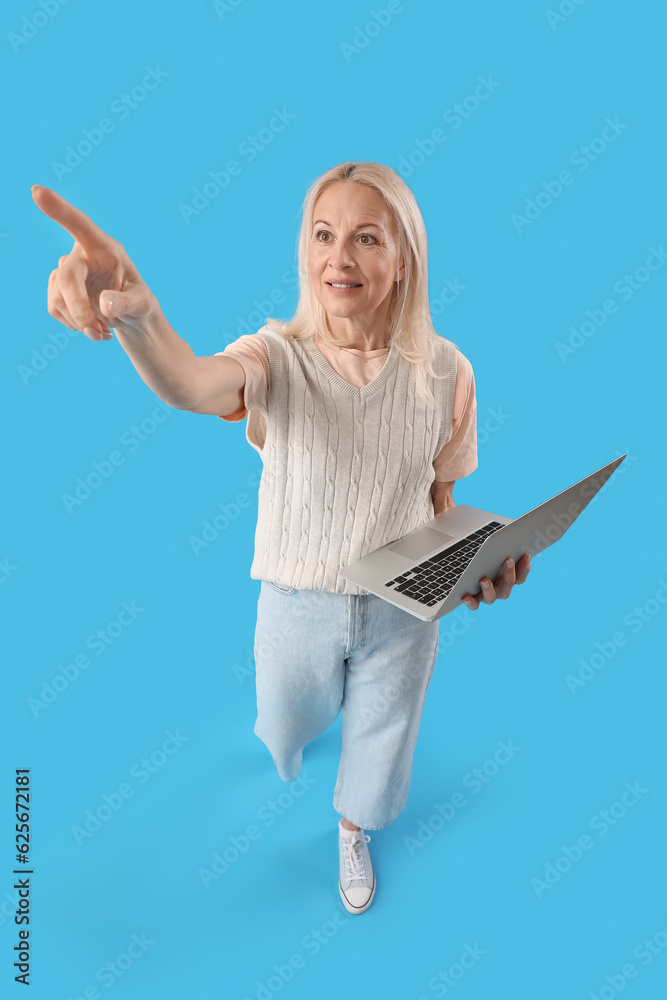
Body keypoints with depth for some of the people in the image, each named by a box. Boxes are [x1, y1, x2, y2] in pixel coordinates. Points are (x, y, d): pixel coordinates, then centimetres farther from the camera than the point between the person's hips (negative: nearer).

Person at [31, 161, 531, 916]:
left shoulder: (445, 371, -14)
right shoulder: (279, 355, -19)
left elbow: (441, 495, -1)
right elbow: (192, 385, -43)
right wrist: (136, 312, -64)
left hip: (401, 607, 1)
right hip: (297, 602, 0)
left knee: (378, 740, 23)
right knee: (285, 728, 28)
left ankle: (352, 829, 59)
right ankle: (291, 745, 69)